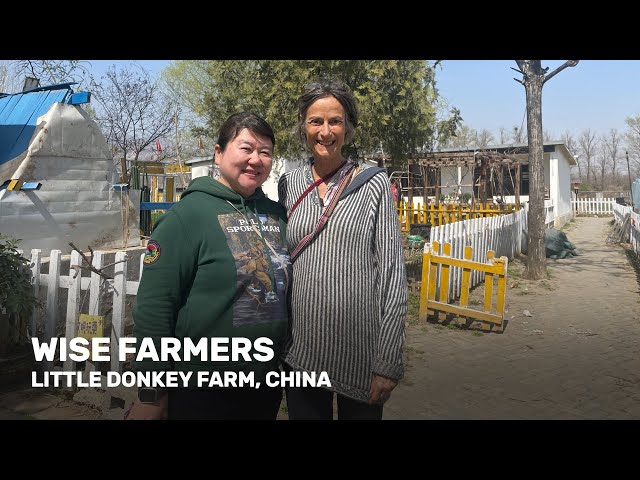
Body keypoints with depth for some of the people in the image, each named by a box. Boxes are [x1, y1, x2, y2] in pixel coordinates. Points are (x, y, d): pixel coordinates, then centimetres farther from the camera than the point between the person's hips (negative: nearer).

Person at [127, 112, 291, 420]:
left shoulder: (277, 213, 4)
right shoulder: (189, 214, -14)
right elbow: (154, 305, -17)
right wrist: (151, 394, -14)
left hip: (268, 383, 6)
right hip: (201, 392, -5)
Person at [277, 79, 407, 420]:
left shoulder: (373, 183, -4)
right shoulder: (289, 184, 5)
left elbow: (392, 274, -7)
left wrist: (388, 361, -10)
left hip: (360, 353, -2)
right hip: (300, 352, 3)